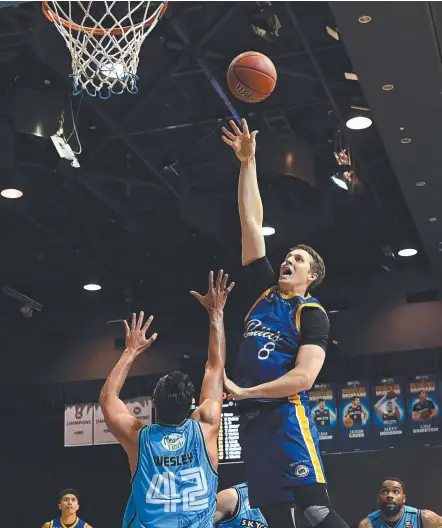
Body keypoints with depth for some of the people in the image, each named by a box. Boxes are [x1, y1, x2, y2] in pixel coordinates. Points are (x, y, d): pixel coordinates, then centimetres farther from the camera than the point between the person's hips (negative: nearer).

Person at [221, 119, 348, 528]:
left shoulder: (312, 314, 0)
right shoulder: (266, 291, 16)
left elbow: (304, 376, -13)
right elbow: (251, 222, 14)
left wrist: (243, 391, -15)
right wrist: (248, 162, 12)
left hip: (287, 417, -6)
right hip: (251, 419, 6)